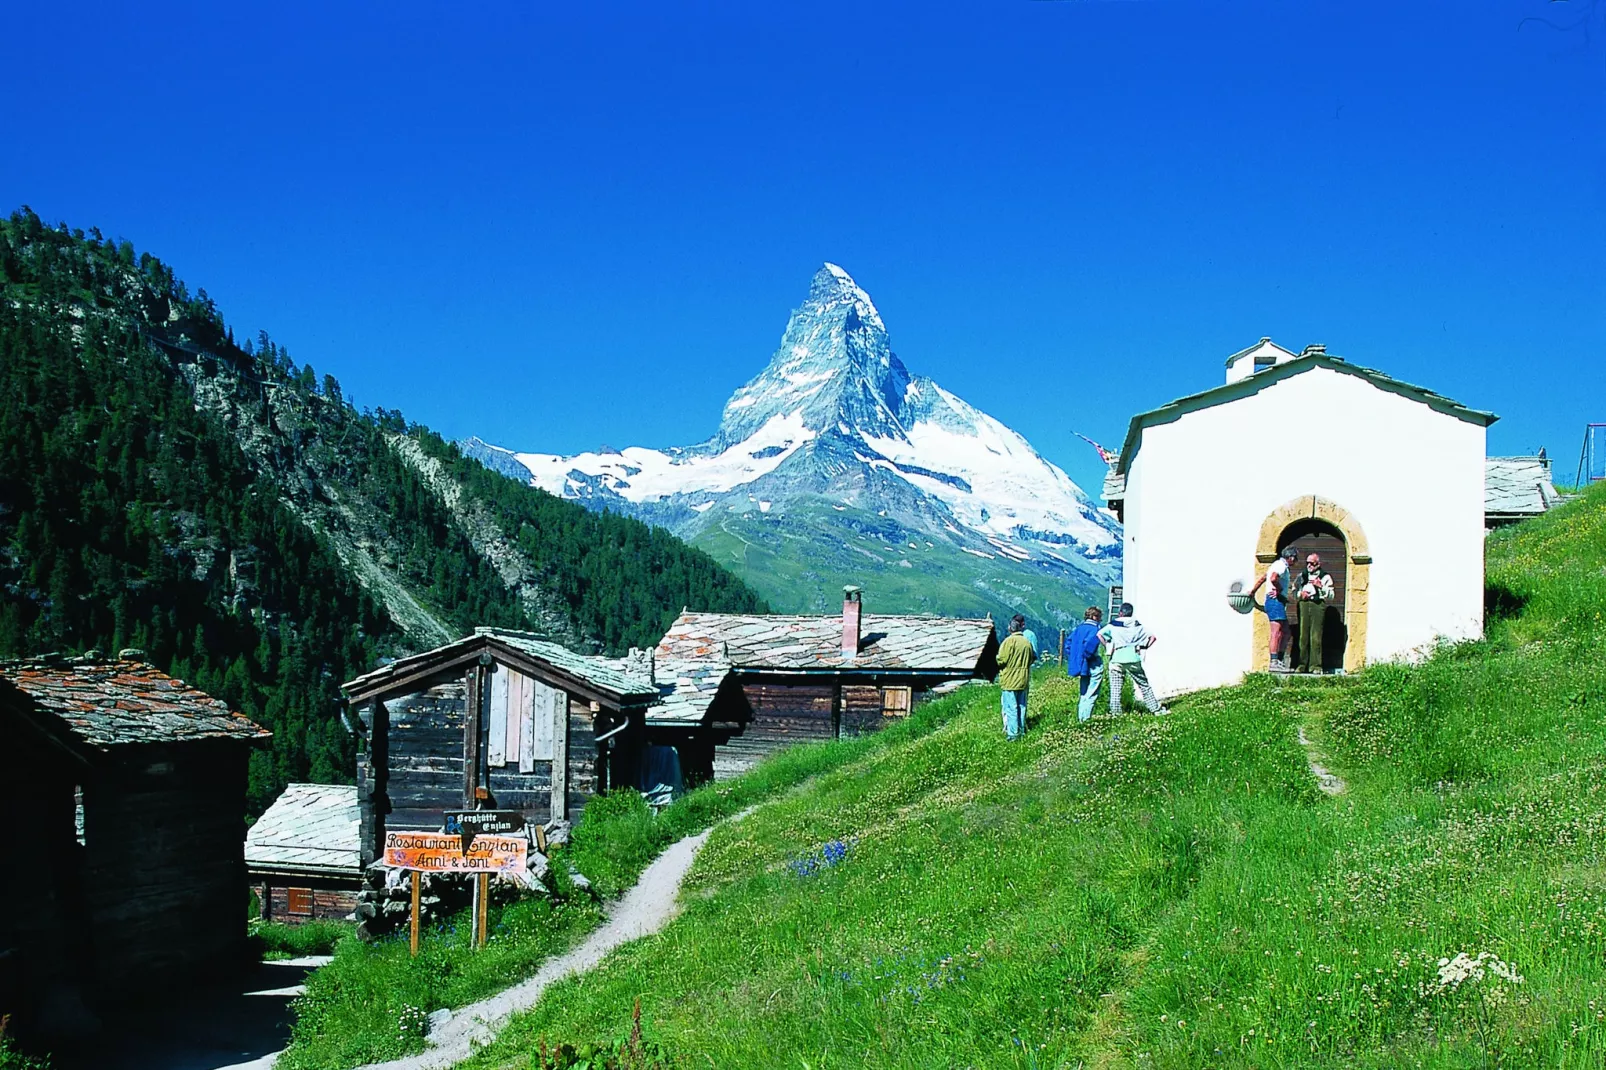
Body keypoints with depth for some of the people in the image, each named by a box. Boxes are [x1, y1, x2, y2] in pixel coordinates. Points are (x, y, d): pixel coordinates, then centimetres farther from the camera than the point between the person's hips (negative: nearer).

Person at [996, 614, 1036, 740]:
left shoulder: (1009, 641, -16)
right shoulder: (1027, 642, 4)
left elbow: (1001, 660, -17)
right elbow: (1032, 659, 11)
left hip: (1010, 680, -6)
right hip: (1023, 680, 6)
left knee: (1011, 707, -3)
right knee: (1021, 706, 15)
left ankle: (1013, 733, -4)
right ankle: (1021, 730, 21)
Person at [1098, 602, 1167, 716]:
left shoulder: (1113, 625, 3)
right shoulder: (1138, 626, 8)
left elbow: (1099, 634, -8)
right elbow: (1152, 637, 3)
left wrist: (1108, 647, -1)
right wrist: (1144, 647, 8)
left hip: (1117, 660, -1)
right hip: (1133, 660, 1)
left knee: (1115, 688, 5)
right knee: (1144, 685, 11)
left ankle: (1115, 712, 3)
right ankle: (1156, 708, 15)